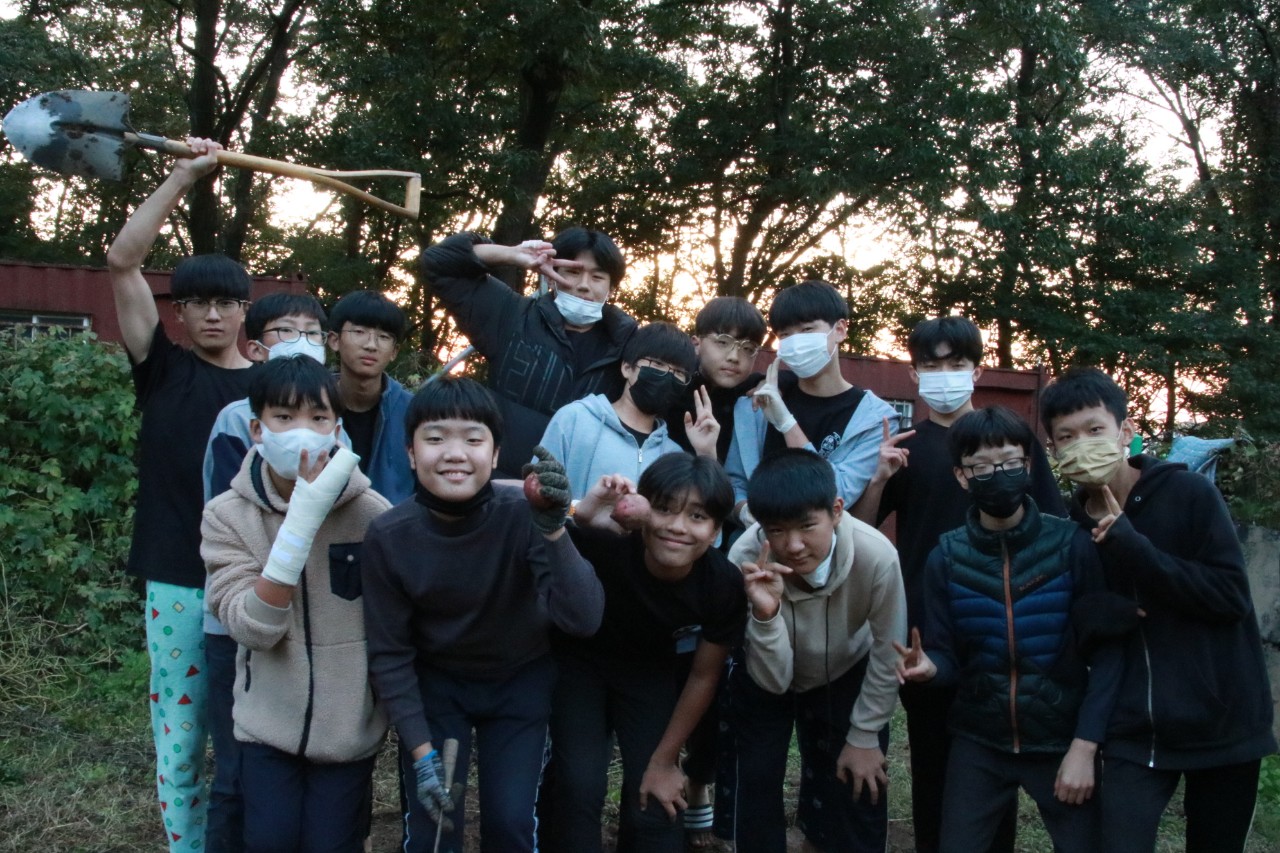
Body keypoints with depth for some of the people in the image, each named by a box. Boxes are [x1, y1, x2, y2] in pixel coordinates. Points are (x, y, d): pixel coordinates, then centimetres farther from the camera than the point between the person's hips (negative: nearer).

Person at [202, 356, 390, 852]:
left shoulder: (372, 514, -11)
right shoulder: (227, 515, -9)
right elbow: (252, 626, -20)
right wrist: (302, 522, -27)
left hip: (350, 725, 0)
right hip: (268, 721, 1)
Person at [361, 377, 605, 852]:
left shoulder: (523, 515, -26)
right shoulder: (388, 537, -22)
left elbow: (582, 621, -33)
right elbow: (389, 653, -12)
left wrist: (553, 532, -46)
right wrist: (421, 751, -17)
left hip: (520, 680, 0)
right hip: (434, 683, 0)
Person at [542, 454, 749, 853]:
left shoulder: (723, 585, -28)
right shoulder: (606, 546, -37)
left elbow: (702, 677, -12)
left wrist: (663, 760, -3)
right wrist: (580, 516, -60)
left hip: (651, 673, 2)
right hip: (580, 660, -2)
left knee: (654, 804, -3)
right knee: (579, 786, -16)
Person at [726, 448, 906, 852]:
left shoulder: (876, 555, -37)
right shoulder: (744, 561, -36)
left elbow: (888, 653, -18)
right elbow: (773, 680, -30)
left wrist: (864, 736, -8)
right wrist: (765, 615, -49)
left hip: (846, 675, 1)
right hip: (764, 683, 0)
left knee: (859, 791, 0)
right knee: (756, 785, -5)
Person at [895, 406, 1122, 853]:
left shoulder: (1072, 545, -10)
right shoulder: (945, 558, -4)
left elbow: (1106, 652, -10)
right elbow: (948, 657, -2)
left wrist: (1084, 746, -14)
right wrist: (929, 667, -26)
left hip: (1062, 740, -1)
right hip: (978, 741, 2)